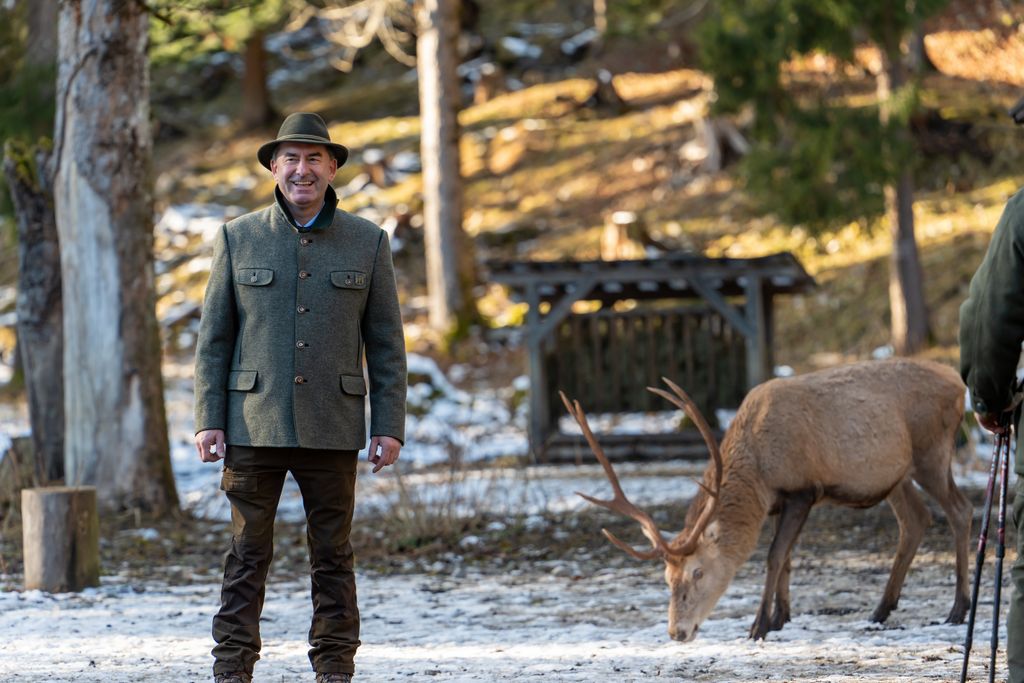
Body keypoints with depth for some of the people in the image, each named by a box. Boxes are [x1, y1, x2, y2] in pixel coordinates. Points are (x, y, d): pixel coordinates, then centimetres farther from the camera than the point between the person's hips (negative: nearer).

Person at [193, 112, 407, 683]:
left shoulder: (368, 243, 6)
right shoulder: (239, 239, 6)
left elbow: (387, 343, 6)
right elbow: (213, 339, 6)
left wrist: (390, 425, -1)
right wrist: (209, 420, -2)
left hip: (331, 426, 0)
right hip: (254, 423, 0)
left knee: (333, 552, 4)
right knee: (248, 550, 0)